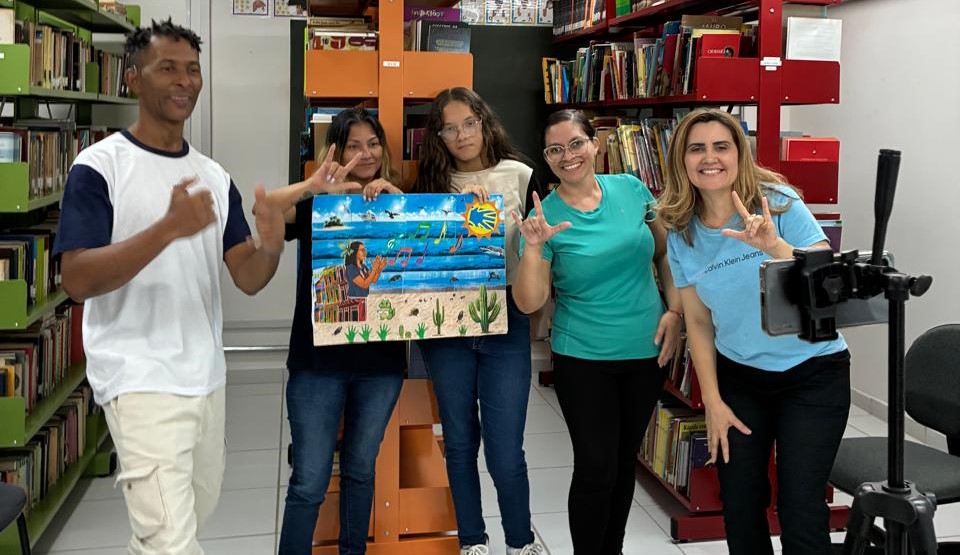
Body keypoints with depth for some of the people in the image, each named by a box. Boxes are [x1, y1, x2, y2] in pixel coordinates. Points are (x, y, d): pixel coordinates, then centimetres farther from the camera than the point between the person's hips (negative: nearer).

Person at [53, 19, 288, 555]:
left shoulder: (215, 176, 7)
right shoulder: (99, 166, -10)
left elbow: (247, 278, 3)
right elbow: (78, 280, -18)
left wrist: (272, 246, -20)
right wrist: (168, 228, -31)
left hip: (207, 375, 7)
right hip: (142, 380, -7)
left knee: (195, 511, 23)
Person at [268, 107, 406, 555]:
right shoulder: (316, 203, -3)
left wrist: (394, 194, -20)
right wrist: (313, 185, -37)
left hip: (381, 360, 3)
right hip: (318, 360, -3)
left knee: (360, 468, 17)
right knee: (309, 481, 0)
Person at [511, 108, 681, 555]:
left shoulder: (631, 188, -3)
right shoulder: (545, 216, -11)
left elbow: (665, 251, 9)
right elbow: (528, 303, -16)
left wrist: (675, 310, -1)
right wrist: (534, 248, -29)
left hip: (647, 350, 3)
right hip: (583, 358, -3)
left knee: (625, 460, 17)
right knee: (595, 467, -3)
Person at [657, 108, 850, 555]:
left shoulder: (779, 202, -13)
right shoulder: (682, 235, -2)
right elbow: (698, 322, 5)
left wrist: (776, 246, -36)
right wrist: (712, 401, 2)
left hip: (813, 372, -3)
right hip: (739, 377, 4)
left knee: (799, 507, -8)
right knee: (739, 505, 7)